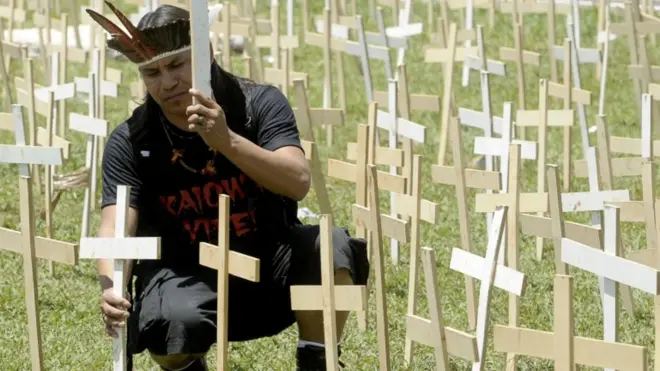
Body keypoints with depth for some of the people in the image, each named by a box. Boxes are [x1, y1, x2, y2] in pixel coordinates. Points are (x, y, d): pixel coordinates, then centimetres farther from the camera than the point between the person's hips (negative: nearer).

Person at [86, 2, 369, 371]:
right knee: (174, 323, -35)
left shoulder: (259, 104, -9)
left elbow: (298, 183, -25)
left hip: (269, 263, 0)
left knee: (331, 248, -31)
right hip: (189, 275, 0)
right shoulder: (132, 141, -9)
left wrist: (228, 140, -41)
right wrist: (112, 288, -43)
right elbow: (116, 226, -21)